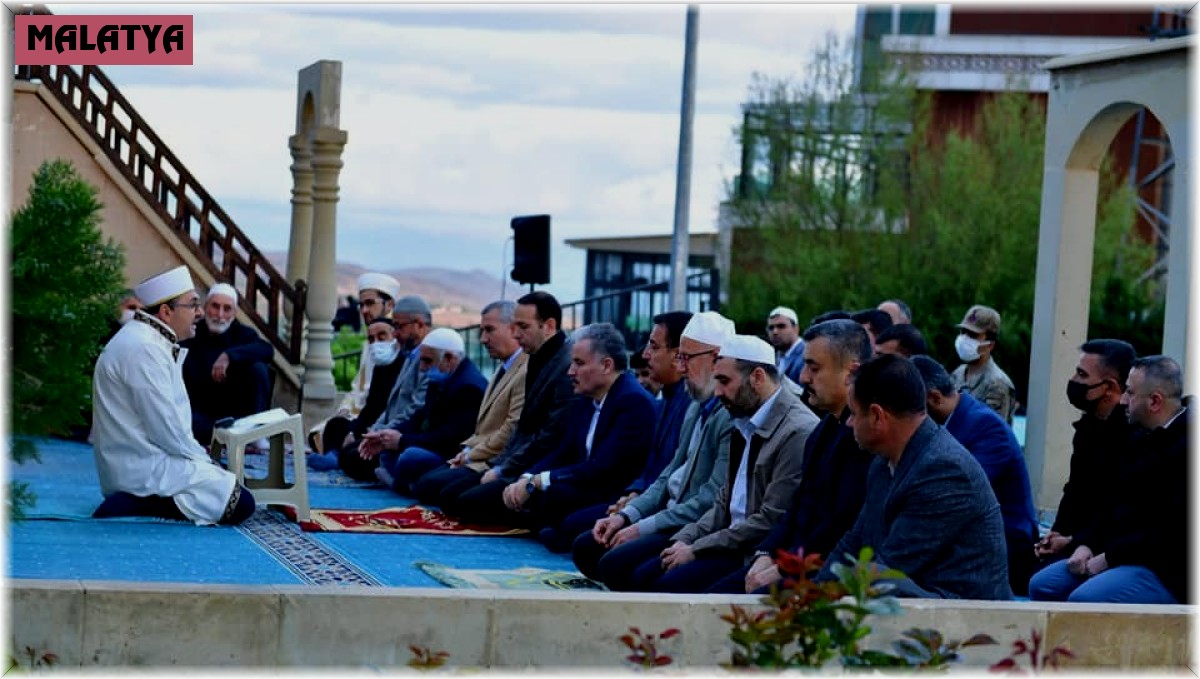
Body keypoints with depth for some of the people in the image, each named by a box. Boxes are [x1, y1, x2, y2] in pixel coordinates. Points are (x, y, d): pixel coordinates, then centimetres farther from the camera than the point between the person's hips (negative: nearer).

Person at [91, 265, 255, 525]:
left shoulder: (146, 340, 15)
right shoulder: (143, 349, -19)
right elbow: (166, 428, -21)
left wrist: (200, 455, 7)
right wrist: (203, 460, -7)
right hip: (145, 470, -11)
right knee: (240, 504, -14)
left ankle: (135, 502, 6)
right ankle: (136, 507, -16)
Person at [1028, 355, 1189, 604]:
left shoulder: (1186, 446, -17)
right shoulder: (1145, 440, 15)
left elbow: (1174, 531, -23)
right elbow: (1115, 503, 19)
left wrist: (1109, 557, -17)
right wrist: (1085, 545, 1)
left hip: (1167, 572, -10)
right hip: (1122, 555, 10)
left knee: (1084, 599, -29)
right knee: (1042, 586, 0)